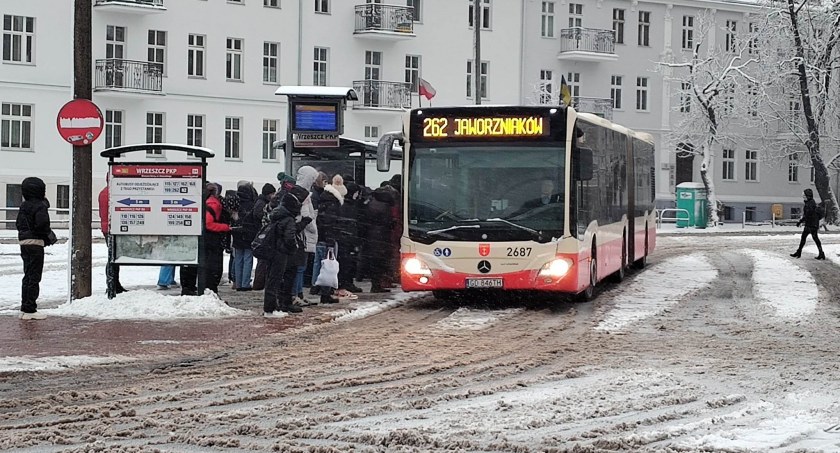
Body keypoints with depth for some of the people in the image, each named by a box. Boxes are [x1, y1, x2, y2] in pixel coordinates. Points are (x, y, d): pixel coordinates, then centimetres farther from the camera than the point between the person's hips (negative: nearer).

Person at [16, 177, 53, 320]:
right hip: (35, 243, -8)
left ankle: (25, 308, 18)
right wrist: (49, 234, -8)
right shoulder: (40, 206, -14)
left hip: (24, 243, 8)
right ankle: (30, 309, -5)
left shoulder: (23, 206, 11)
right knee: (34, 277, -4)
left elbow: (18, 223, 15)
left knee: (28, 276, 15)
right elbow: (42, 223, -25)